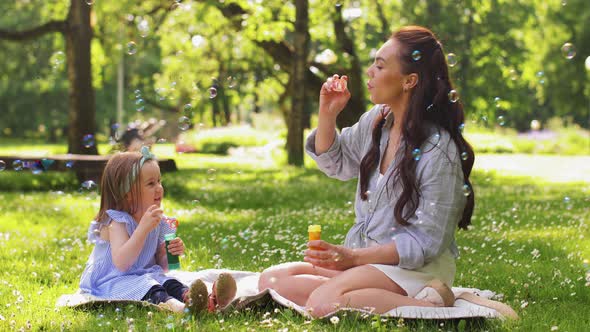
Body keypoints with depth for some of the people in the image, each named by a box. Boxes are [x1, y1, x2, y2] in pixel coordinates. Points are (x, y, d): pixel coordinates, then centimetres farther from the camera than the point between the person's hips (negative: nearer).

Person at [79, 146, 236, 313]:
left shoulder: (159, 221, 6)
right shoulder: (117, 222, -16)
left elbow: (162, 266, 13)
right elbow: (121, 264, -31)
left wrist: (172, 252, -11)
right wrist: (143, 228, -35)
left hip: (144, 276, 7)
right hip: (111, 283, -7)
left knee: (168, 283, -23)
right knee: (142, 286, -36)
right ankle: (173, 306, -64)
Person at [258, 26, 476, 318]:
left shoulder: (439, 151, -20)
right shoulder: (377, 120, 3)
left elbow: (425, 243, -18)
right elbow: (335, 164, 22)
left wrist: (353, 256, -24)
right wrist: (327, 115, 3)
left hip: (416, 268, -8)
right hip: (363, 256, 8)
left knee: (323, 303, -32)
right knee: (271, 280, -8)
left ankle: (429, 303, -16)